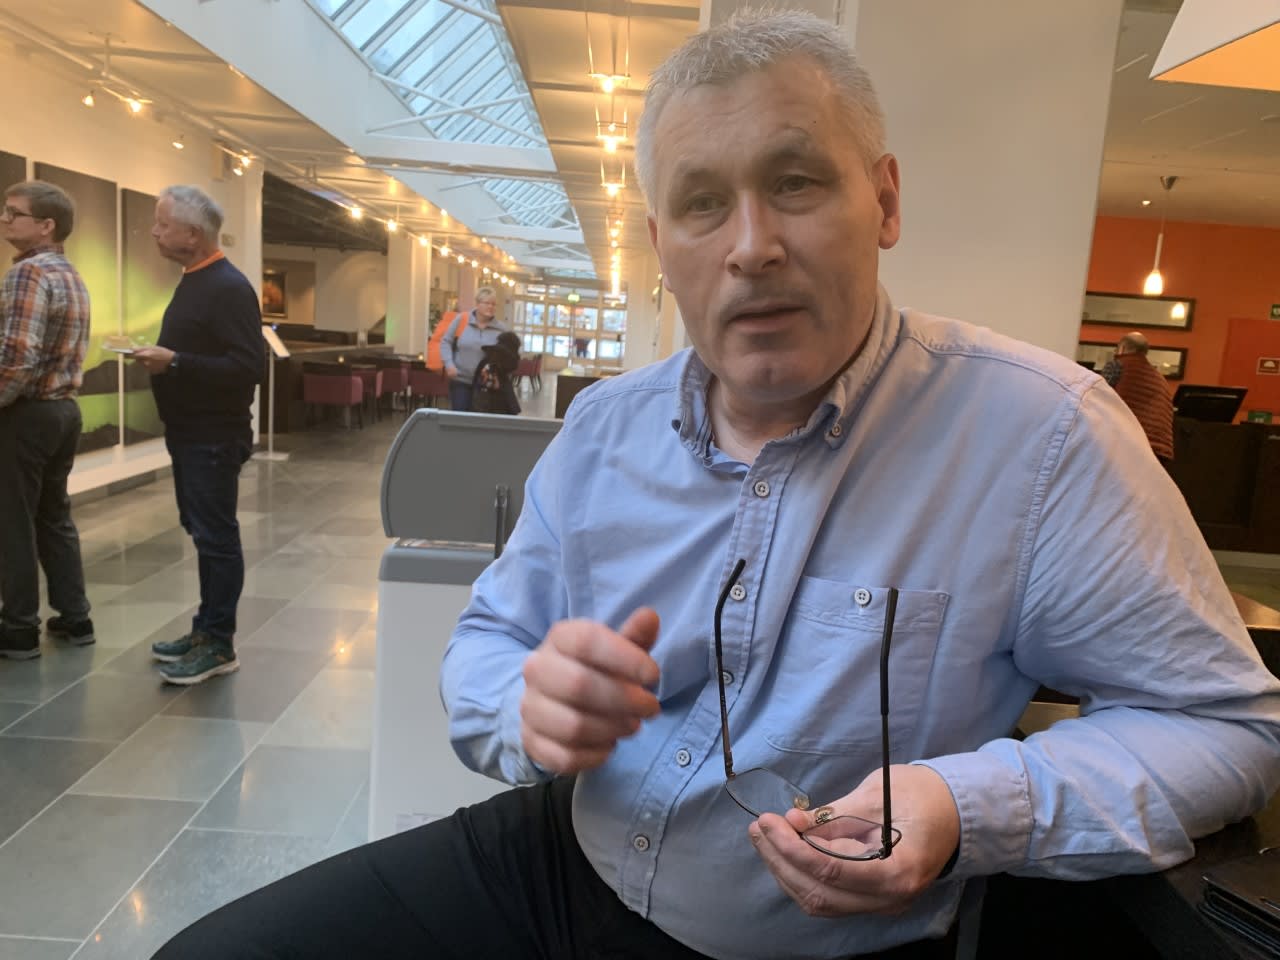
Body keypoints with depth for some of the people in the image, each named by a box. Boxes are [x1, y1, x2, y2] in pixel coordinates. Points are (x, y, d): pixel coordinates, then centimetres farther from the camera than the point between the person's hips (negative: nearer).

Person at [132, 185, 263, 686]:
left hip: (214, 437, -10)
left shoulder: (228, 287, -17)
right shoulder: (193, 281, 15)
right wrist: (160, 358, 9)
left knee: (216, 536, -3)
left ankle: (219, 644, 6)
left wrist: (174, 362, -23)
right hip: (189, 433, 10)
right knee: (203, 532, 15)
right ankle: (206, 629, 25)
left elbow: (248, 367, -24)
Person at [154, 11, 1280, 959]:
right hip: (552, 863, 4)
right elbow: (485, 641, 6)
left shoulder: (1037, 429, -15)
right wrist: (531, 705, -18)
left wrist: (969, 812, -25)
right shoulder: (604, 425, 0)